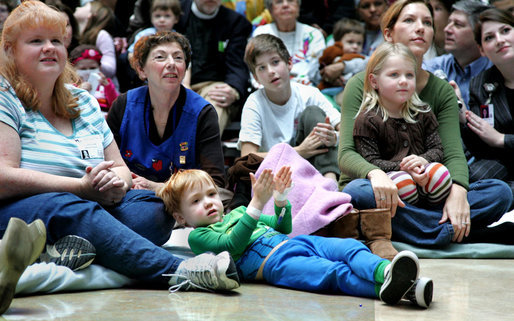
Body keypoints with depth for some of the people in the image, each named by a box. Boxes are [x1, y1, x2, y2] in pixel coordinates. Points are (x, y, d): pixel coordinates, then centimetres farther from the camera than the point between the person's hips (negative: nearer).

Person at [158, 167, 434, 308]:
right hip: (272, 261, -7)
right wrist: (257, 204, -14)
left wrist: (280, 198, 16)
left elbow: (283, 227, 36)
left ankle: (384, 270, -49)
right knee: (333, 272, -33)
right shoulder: (198, 236, 11)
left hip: (297, 242, 7)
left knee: (350, 248, -22)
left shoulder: (236, 212, 33)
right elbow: (232, 245, -10)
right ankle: (386, 288, -55)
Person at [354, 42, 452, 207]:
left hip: (421, 176, 4)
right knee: (402, 182, -39)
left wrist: (423, 160, -14)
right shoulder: (367, 120, 0)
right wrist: (401, 167, -22)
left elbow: (437, 149, 11)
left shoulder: (423, 113, 15)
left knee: (439, 173, -30)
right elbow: (370, 161, -7)